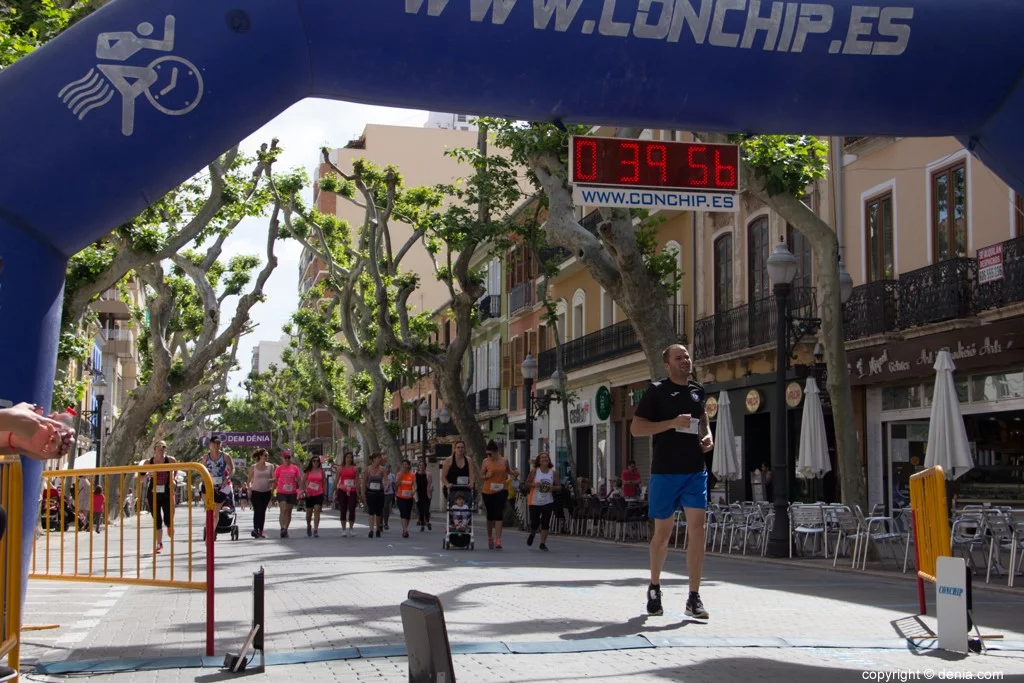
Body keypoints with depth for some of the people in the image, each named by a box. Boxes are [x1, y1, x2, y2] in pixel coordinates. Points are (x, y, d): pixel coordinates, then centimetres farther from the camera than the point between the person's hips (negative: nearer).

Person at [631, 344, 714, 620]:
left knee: (697, 528, -8)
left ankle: (694, 598, -4)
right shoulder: (657, 391, -3)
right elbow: (636, 428, -7)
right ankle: (654, 588, 29)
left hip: (695, 471, 3)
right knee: (663, 532, 7)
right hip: (665, 471, -3)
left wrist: (708, 434, 8)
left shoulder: (697, 390, 11)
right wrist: (673, 423, -17)